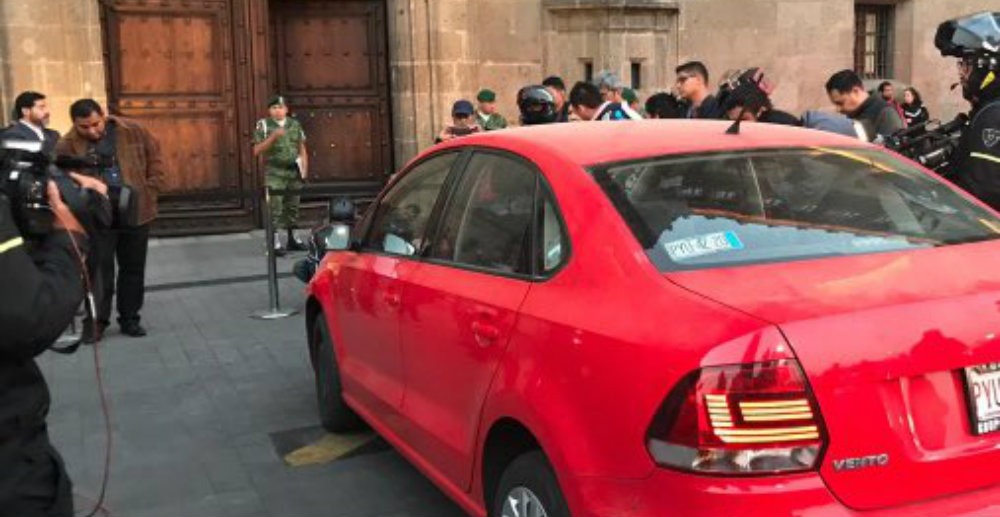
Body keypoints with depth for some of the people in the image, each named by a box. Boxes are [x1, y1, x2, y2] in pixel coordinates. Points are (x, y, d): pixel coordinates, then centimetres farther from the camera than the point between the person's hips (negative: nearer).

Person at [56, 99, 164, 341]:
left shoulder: (133, 131, -2)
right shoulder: (67, 146, -7)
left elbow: (155, 159, 6)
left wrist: (150, 191, -2)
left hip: (136, 213, 2)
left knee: (133, 269, 11)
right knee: (99, 270, 2)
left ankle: (130, 319, 24)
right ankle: (96, 321, 13)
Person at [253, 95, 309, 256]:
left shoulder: (295, 124, 10)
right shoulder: (264, 125, -1)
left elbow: (302, 148, 15)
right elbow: (257, 151, -6)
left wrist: (304, 168, 5)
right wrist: (273, 137, -18)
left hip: (294, 172, 4)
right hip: (275, 173, -4)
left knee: (292, 207, 10)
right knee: (274, 207, -10)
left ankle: (291, 239, 22)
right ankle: (275, 243, -10)